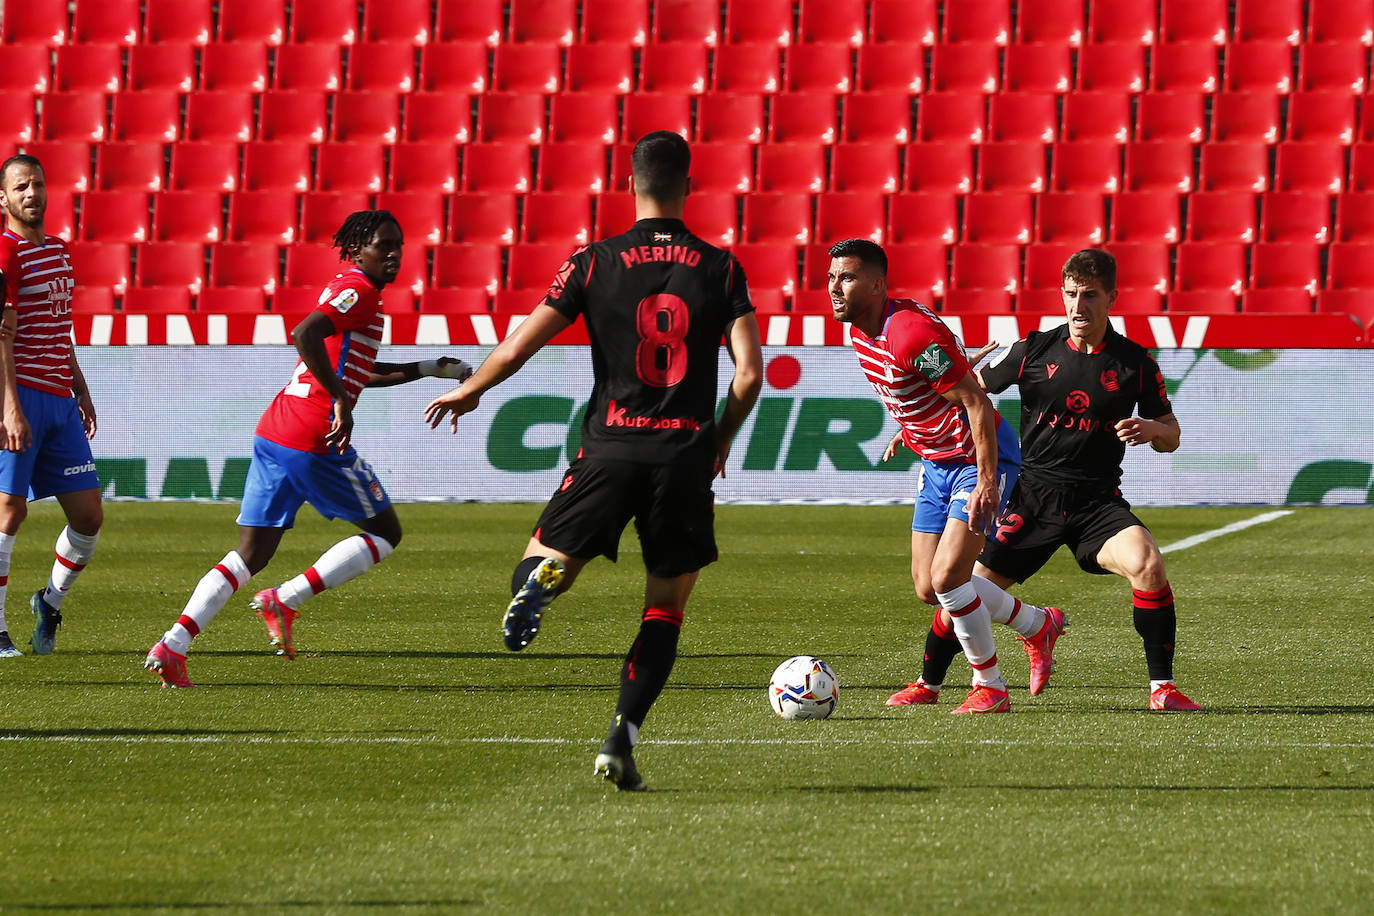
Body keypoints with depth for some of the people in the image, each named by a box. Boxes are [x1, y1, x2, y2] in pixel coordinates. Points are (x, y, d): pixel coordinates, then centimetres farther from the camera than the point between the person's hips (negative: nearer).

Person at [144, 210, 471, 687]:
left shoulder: (344, 290, 24)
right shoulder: (359, 290, -7)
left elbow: (363, 373, 36)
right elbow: (305, 334, -25)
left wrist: (430, 369, 35)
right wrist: (341, 402, -23)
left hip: (272, 434, 9)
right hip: (313, 441, -9)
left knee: (251, 554, 8)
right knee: (385, 532, 7)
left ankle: (172, 646, -6)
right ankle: (285, 600, -3)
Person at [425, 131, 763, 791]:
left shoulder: (595, 262, 1)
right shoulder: (720, 268, 3)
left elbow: (516, 348, 0)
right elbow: (750, 372, -3)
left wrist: (466, 391, 18)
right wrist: (722, 438, 15)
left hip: (611, 447, -1)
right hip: (686, 453, 1)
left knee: (543, 562, 12)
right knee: (666, 606, 12)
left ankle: (539, 580, -28)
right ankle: (622, 739, -1)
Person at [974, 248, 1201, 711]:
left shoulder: (1135, 362, -1)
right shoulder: (1034, 350, 0)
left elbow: (1171, 435, 7)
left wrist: (1150, 429, -16)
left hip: (1098, 500, -1)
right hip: (1032, 495, 1)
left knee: (1147, 563, -29)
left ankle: (1161, 687, -19)